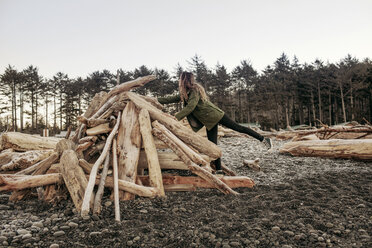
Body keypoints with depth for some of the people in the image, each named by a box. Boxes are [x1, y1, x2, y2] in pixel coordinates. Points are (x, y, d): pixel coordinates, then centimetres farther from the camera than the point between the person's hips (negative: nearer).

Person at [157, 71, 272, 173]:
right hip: (209, 122, 8)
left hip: (216, 115, -8)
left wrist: (175, 118, -33)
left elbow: (190, 107, -29)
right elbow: (171, 99, 13)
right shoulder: (184, 94, 9)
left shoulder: (195, 90, -18)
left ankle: (263, 139, 8)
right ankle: (219, 170, 10)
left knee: (238, 128, -4)